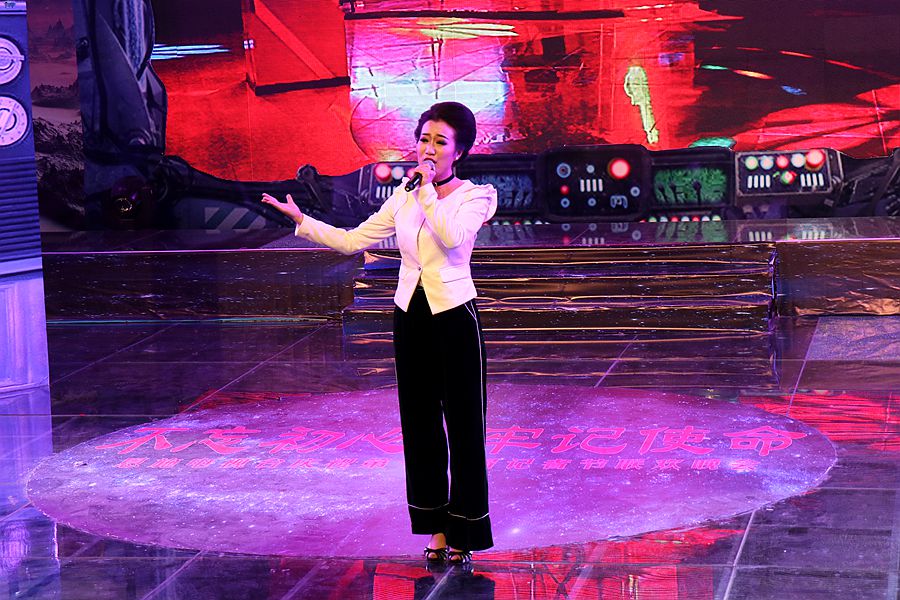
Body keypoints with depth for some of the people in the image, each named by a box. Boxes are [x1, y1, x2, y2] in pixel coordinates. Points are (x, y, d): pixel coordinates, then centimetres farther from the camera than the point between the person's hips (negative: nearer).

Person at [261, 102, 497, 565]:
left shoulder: (474, 196, -4)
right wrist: (301, 221, 5)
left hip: (454, 316, -5)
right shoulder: (403, 198, 9)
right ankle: (437, 527, 19)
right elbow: (353, 241, 9)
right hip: (410, 314, 5)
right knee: (419, 422, 8)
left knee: (463, 425, -1)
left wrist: (428, 189, -17)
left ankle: (464, 533, 8)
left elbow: (452, 236, -24)